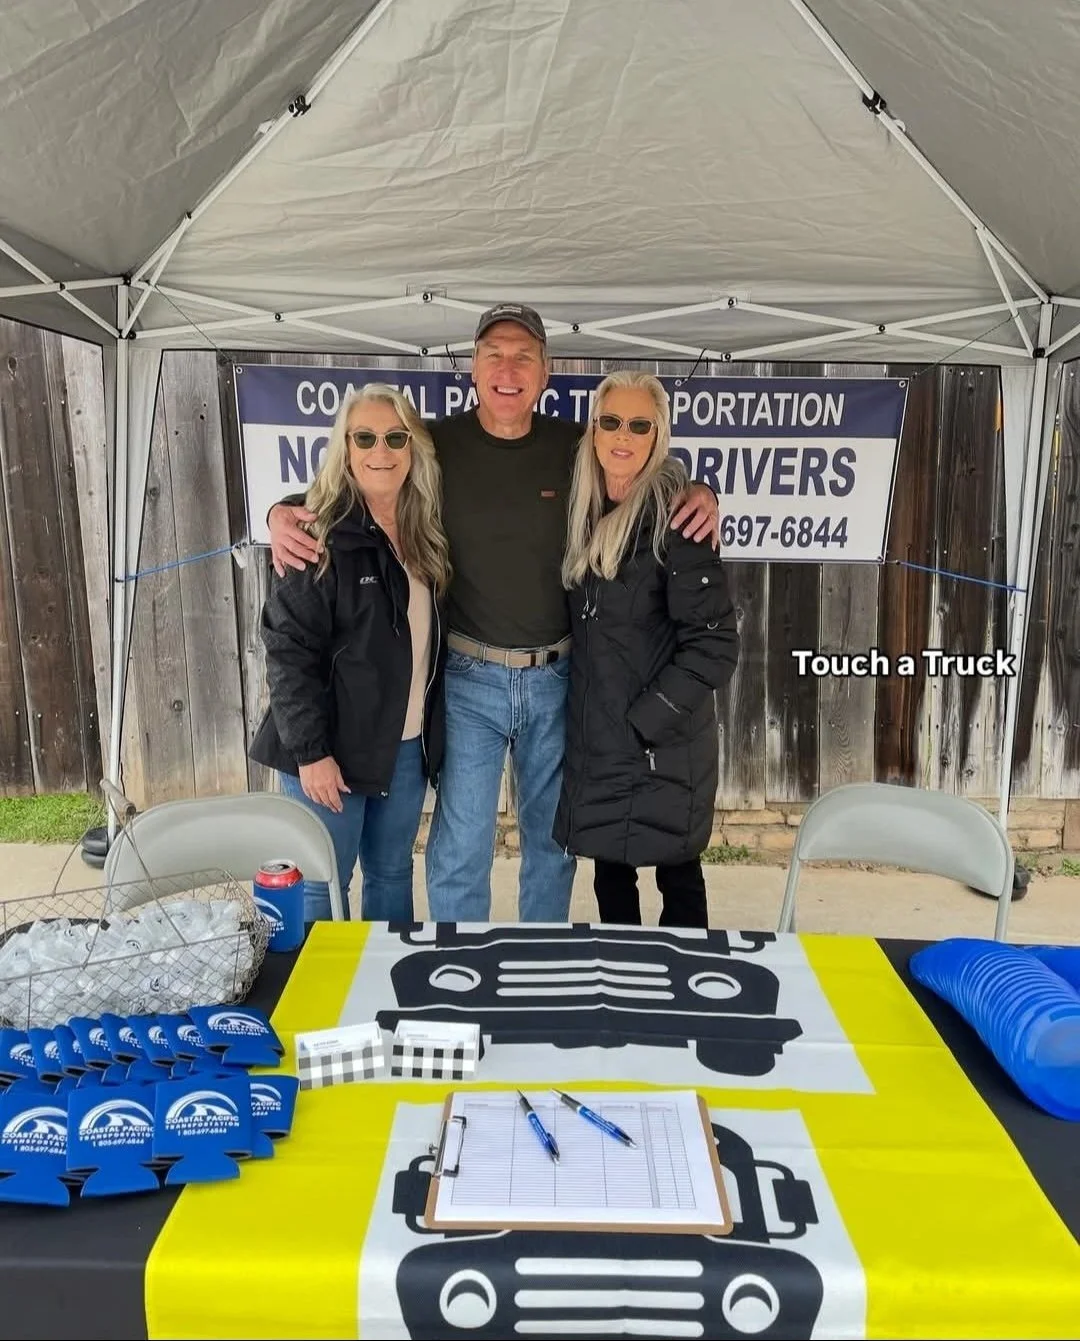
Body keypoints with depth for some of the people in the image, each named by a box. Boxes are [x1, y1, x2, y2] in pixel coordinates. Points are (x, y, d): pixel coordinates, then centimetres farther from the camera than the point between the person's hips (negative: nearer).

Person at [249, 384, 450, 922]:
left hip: (408, 745, 6)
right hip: (333, 746, -6)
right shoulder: (323, 537, -13)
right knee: (322, 885, 6)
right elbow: (288, 650, -16)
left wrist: (431, 732, 6)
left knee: (392, 874, 18)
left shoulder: (425, 533, 6)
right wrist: (310, 751, -19)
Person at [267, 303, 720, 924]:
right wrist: (285, 511, -18)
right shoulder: (438, 444, -5)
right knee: (460, 851, 4)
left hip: (559, 677, 2)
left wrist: (701, 493, -9)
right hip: (470, 679, -2)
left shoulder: (576, 447, -2)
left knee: (554, 838, 18)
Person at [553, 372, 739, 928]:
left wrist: (644, 724, -18)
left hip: (664, 747, -6)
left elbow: (715, 644, -18)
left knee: (676, 875, 10)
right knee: (610, 873, 17)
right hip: (595, 739, 6)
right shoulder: (587, 511, 6)